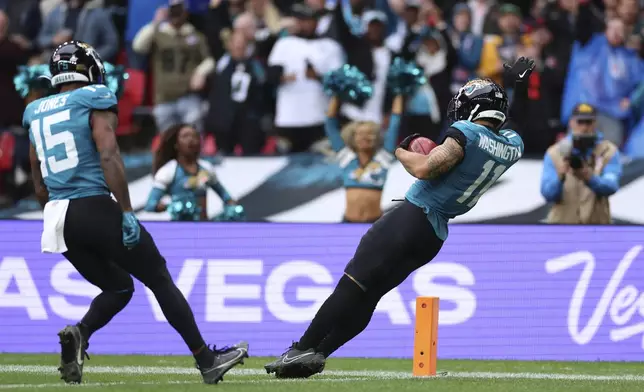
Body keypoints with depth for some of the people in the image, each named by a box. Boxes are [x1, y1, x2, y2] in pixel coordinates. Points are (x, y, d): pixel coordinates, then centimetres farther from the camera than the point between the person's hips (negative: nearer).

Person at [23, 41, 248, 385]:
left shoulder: (37, 114, 16)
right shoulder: (94, 102, -3)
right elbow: (109, 157, -17)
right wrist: (126, 212, -17)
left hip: (57, 215, 6)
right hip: (95, 208, -6)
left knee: (118, 287, 20)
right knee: (160, 280, 8)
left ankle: (78, 334, -10)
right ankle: (206, 361, 11)